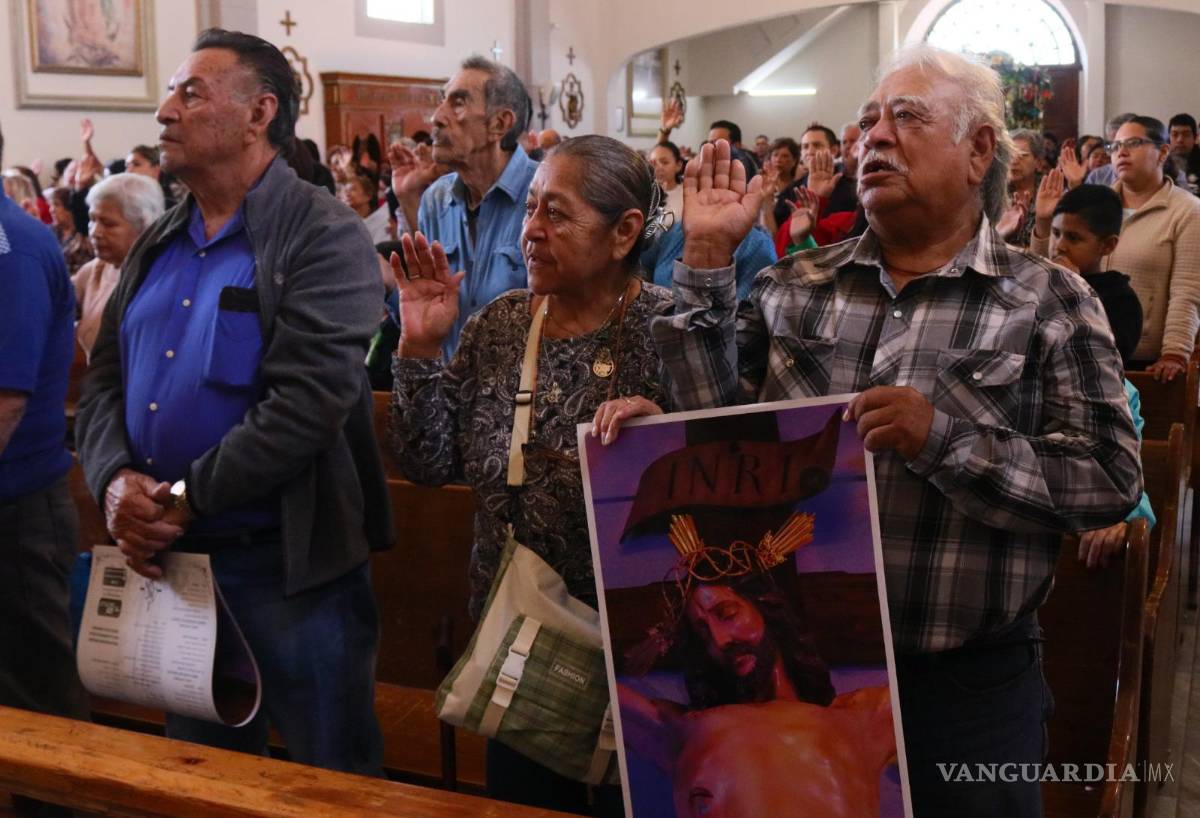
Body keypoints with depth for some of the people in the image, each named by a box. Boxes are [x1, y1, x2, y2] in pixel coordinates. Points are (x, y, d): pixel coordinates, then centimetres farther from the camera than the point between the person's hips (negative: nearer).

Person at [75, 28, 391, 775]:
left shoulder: (326, 238, -12)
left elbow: (304, 404, -22)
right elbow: (105, 380, 9)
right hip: (169, 558, 7)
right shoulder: (157, 245, 11)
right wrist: (116, 480, -11)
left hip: (289, 563, -7)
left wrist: (186, 500, -20)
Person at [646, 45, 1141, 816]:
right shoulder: (794, 287, 5)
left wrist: (947, 438, -23)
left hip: (966, 685, -3)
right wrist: (708, 258, -5)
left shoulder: (1050, 302, -4)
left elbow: (1111, 480, -10)